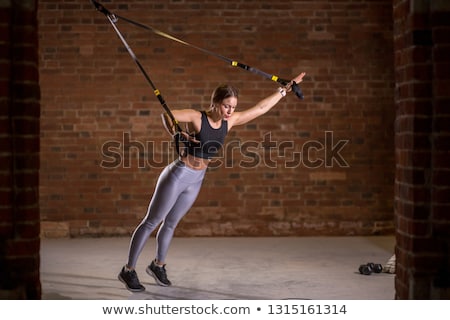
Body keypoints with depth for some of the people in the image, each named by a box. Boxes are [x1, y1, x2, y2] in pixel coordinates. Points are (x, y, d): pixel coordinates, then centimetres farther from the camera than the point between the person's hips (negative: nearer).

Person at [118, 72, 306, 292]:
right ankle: (128, 270, 8)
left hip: (196, 181, 6)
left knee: (171, 224, 19)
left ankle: (158, 265, 35)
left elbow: (260, 108, 4)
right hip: (178, 175, -6)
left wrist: (284, 90, 4)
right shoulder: (197, 118, -18)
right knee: (151, 222, 1)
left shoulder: (229, 121, 0)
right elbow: (166, 114, -29)